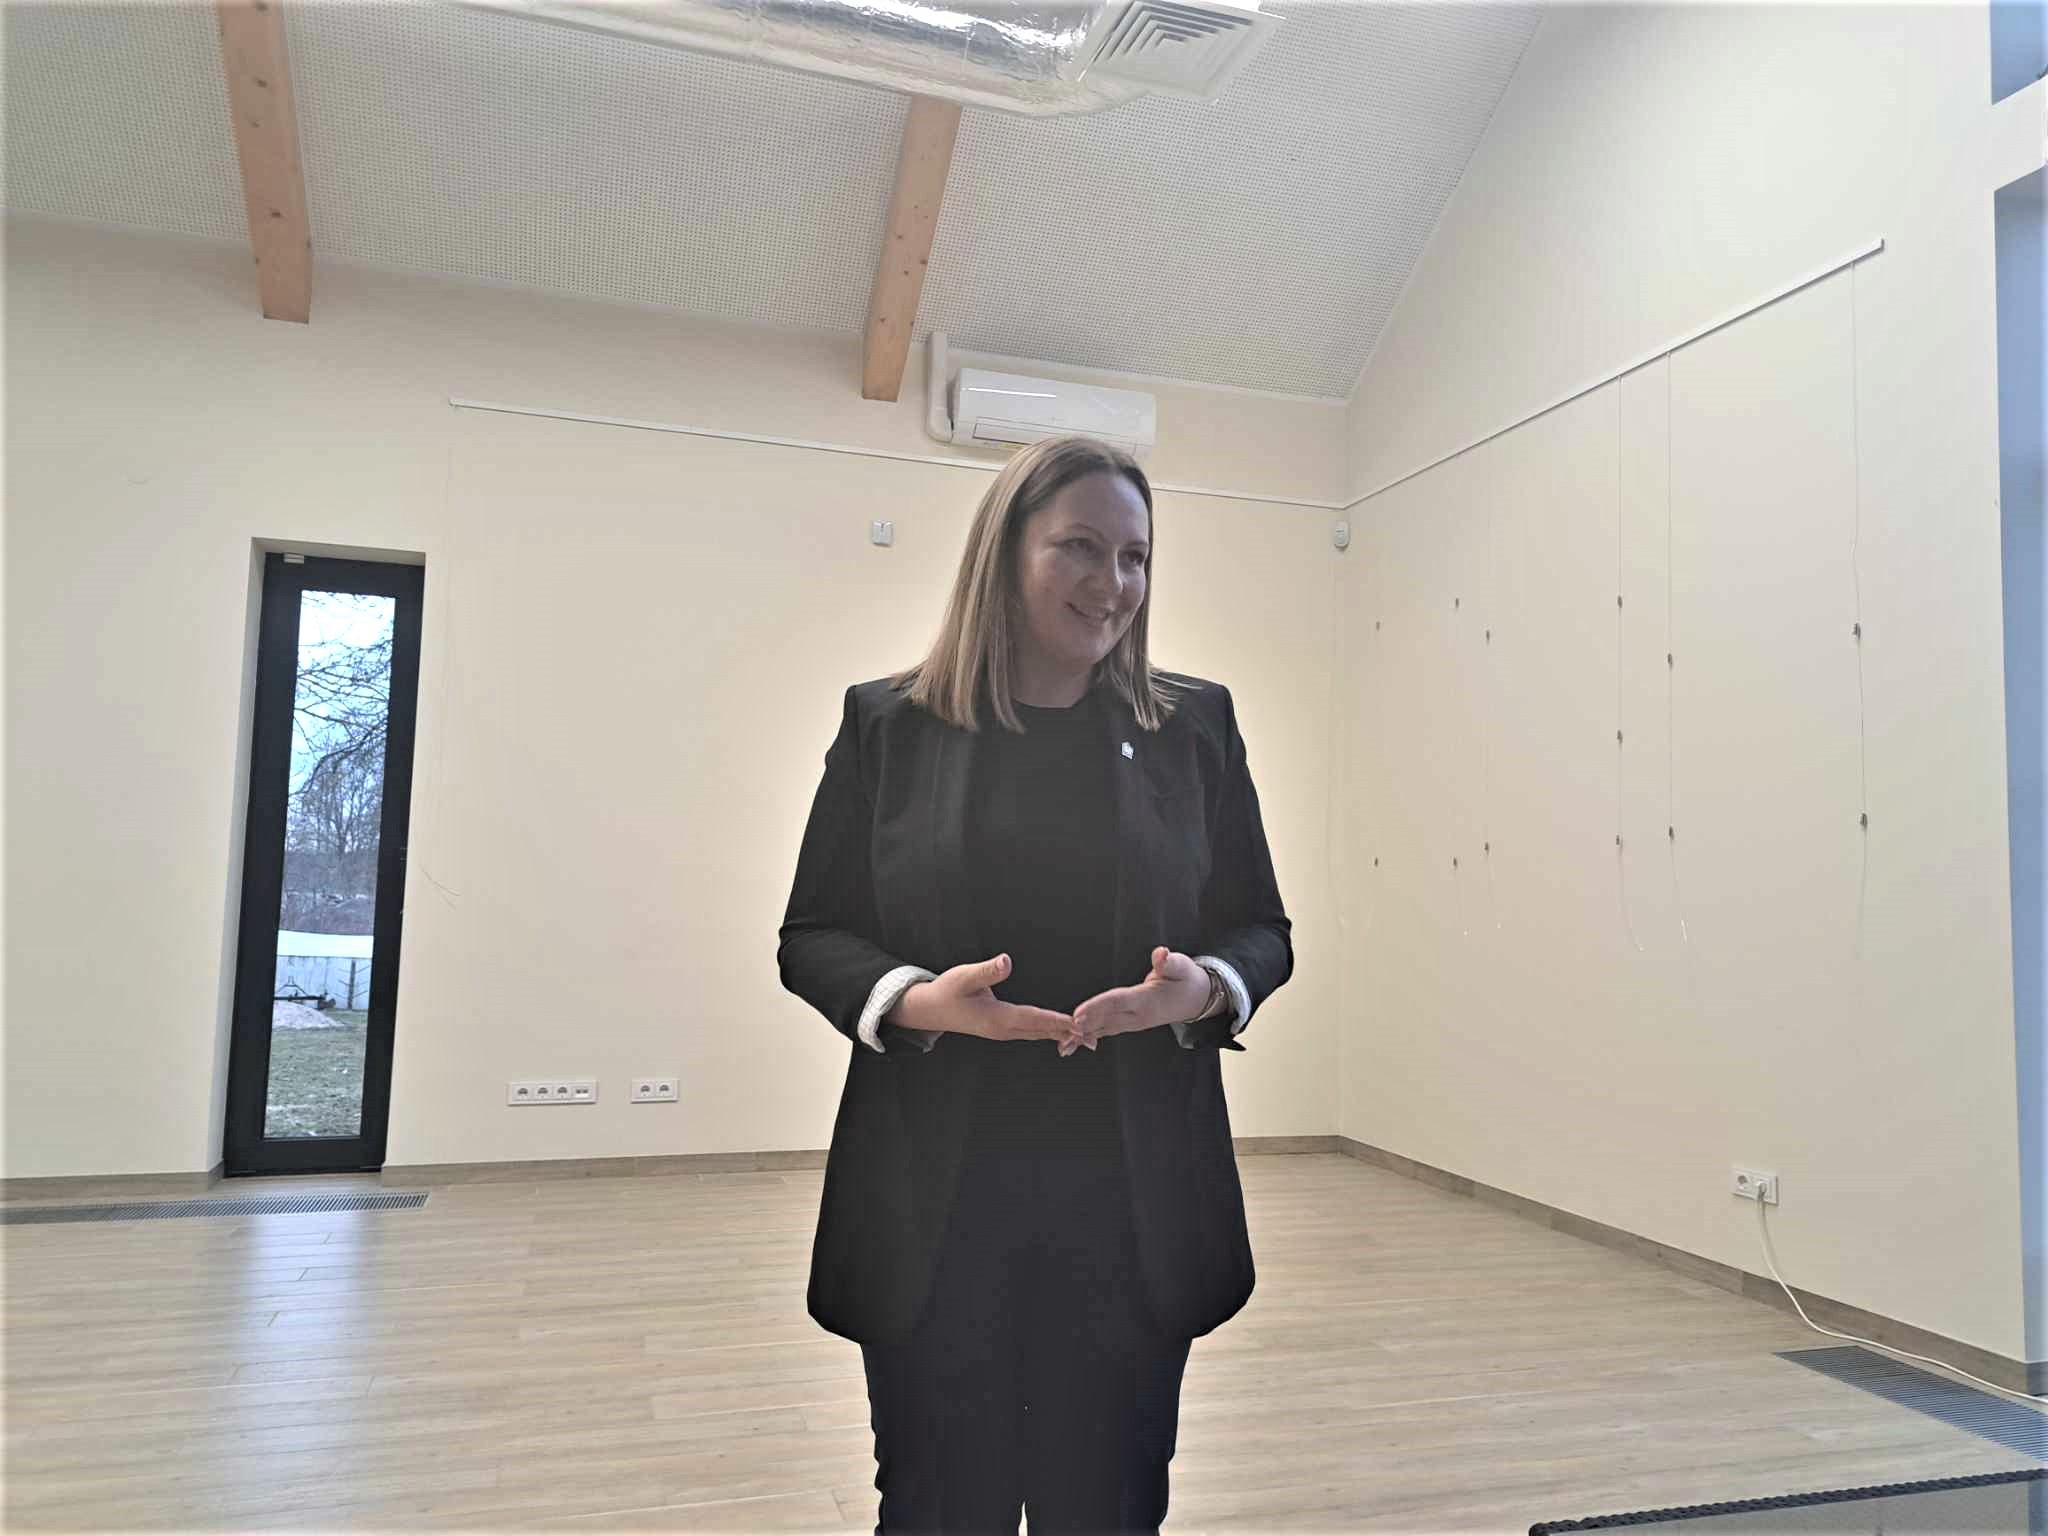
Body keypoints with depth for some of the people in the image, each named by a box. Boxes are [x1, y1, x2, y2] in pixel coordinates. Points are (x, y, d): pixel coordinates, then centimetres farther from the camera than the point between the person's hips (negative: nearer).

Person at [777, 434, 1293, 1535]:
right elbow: (812, 935, 3)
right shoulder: (889, 724, 1)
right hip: (934, 1202, -1)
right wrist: (914, 1000, -17)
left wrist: (1203, 989, -14)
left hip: (1133, 1201, 1)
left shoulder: (1195, 725, 5)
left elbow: (1261, 928, 9)